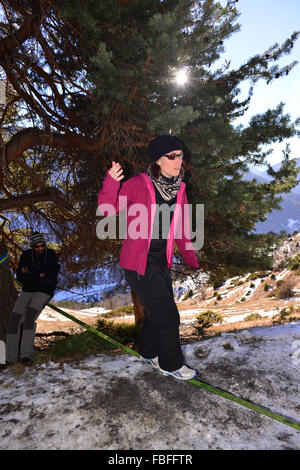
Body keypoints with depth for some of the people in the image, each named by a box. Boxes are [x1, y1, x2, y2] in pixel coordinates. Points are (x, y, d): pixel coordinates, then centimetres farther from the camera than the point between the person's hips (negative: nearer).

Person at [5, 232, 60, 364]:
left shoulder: (52, 255, -9)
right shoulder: (26, 256, 0)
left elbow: (51, 279, -15)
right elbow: (20, 277, -4)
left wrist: (30, 274, -17)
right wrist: (39, 275, -19)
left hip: (43, 292, -3)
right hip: (27, 291, 3)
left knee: (30, 315, -29)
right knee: (15, 317, -15)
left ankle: (26, 353, -28)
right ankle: (10, 358, -10)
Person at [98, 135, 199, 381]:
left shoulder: (179, 189, 5)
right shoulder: (138, 184, -14)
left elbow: (180, 231, 13)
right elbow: (108, 210, -14)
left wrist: (193, 261, 15)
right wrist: (111, 184, -31)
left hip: (162, 262, 7)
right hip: (139, 264, -7)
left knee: (157, 312, 20)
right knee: (167, 315, 3)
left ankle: (149, 352, 47)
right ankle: (170, 364, 28)